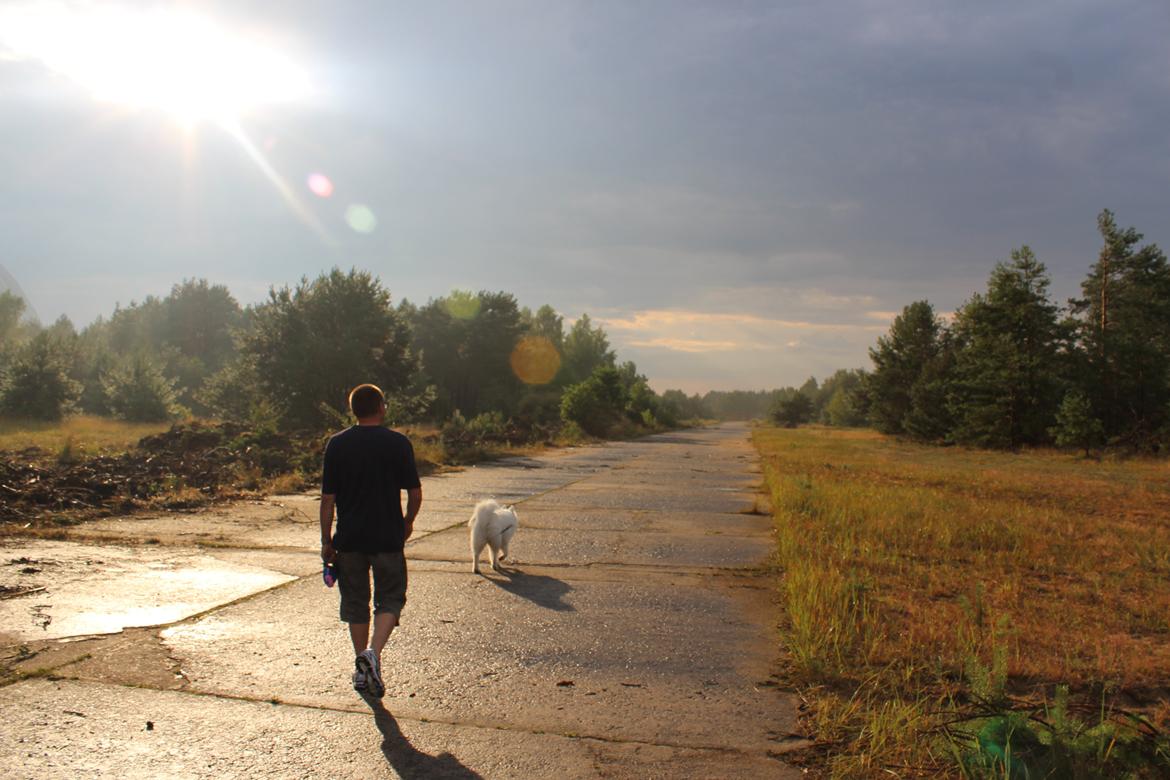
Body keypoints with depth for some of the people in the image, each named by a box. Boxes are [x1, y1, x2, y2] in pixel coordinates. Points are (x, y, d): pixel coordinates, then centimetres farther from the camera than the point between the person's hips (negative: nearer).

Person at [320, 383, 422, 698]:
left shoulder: (337, 444, -2)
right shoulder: (398, 443, -5)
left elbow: (327, 498, -2)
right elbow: (415, 492, -2)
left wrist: (326, 540, 6)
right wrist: (408, 522, 16)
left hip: (349, 539, 2)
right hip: (387, 538, -2)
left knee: (355, 603, 15)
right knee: (390, 598, 10)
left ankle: (361, 669, 21)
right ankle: (373, 652, -12)